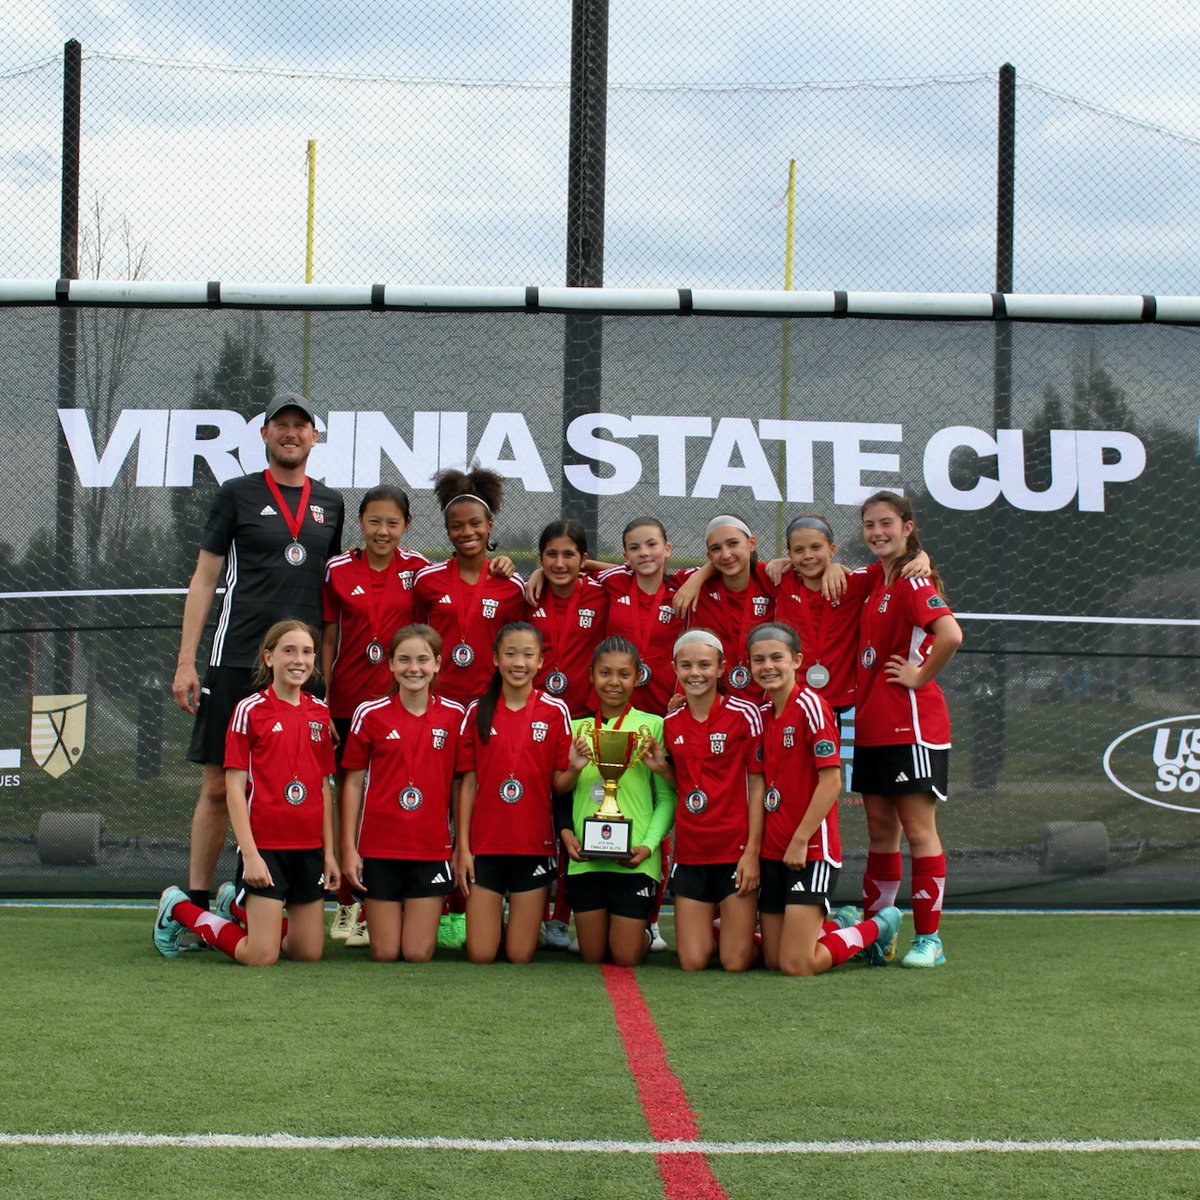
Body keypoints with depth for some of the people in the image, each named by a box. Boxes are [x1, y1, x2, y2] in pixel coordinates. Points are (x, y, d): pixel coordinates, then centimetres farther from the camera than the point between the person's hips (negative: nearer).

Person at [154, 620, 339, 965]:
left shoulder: (320, 713, 9)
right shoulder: (249, 710, -6)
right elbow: (235, 788, -8)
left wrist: (329, 851, 9)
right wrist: (249, 853, -15)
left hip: (309, 848, 6)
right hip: (265, 845, -6)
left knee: (309, 953, 6)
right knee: (262, 957, -8)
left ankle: (239, 905, 30)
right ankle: (179, 908, 15)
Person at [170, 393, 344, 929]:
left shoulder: (329, 504, 15)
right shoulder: (237, 494, 6)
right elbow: (203, 579, 4)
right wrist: (186, 661, -3)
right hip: (237, 661, -3)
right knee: (218, 785, -3)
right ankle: (195, 904, 5)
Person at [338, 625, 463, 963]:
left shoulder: (454, 716, 2)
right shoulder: (370, 714, -1)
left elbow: (458, 783, 7)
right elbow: (354, 783, 3)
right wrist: (348, 847, -1)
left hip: (432, 849, 1)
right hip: (379, 848, -1)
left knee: (418, 954, -1)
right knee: (385, 954, 3)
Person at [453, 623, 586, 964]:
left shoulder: (555, 711, 0)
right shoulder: (478, 712, 2)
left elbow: (559, 785, 2)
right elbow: (468, 784, 4)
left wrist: (574, 768, -20)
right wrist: (462, 847, -1)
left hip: (535, 845, 0)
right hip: (485, 845, 1)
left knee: (520, 956, 2)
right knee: (480, 955, 0)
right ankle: (493, 921, 30)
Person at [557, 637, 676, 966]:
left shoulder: (652, 726, -1)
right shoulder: (577, 727, 9)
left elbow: (667, 797, -2)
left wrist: (649, 844, -14)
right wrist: (566, 831, -4)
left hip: (633, 860, -3)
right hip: (584, 858, 3)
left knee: (626, 958, 1)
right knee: (592, 957, 9)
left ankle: (644, 928, 33)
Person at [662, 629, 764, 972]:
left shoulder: (744, 714, -6)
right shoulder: (670, 724, 7)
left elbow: (757, 784, -6)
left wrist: (752, 851, -10)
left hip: (736, 849, -4)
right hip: (690, 851, 4)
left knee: (736, 961, -3)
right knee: (692, 962, 2)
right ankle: (710, 923, 33)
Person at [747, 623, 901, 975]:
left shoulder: (810, 705, -12)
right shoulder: (763, 713, 11)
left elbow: (831, 780, -15)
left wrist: (800, 840, -15)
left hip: (810, 851, -7)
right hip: (773, 850, 7)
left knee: (797, 965, -9)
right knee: (773, 960, 7)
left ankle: (878, 927, 13)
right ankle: (837, 925, 30)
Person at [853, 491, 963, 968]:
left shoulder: (914, 580, -13)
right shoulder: (875, 580, 12)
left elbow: (950, 635, -28)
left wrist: (921, 676, -15)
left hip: (910, 723, -8)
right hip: (872, 724, 8)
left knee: (918, 830, -3)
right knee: (880, 830, 13)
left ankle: (928, 938, 3)